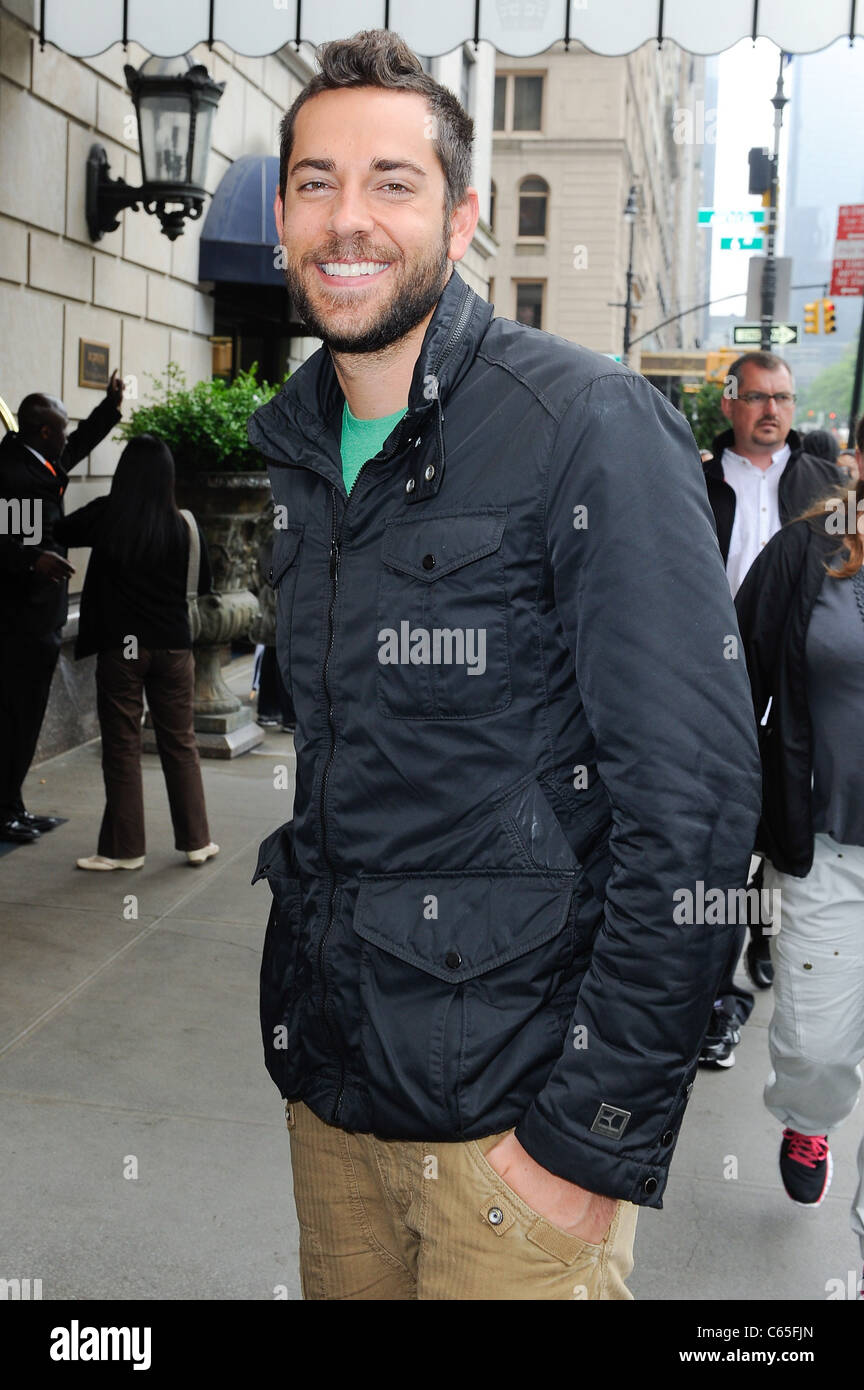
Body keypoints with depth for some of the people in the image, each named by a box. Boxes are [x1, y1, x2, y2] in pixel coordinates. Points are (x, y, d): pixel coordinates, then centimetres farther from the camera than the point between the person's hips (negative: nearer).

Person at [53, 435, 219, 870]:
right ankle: (196, 840, 18)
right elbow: (203, 583, 5)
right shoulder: (183, 525, -6)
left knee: (122, 748, 7)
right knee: (180, 744, 12)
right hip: (173, 646, 2)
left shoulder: (106, 515, -9)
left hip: (121, 647, -2)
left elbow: (57, 533, 5)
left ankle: (124, 848, 12)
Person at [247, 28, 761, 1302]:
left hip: (514, 1105, -6)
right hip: (322, 1077, 6)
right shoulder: (282, 453, 6)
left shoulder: (591, 427, -14)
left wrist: (600, 1131, -18)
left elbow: (693, 808, -18)